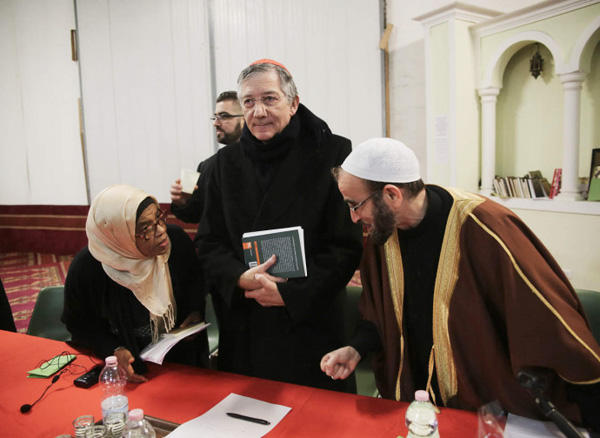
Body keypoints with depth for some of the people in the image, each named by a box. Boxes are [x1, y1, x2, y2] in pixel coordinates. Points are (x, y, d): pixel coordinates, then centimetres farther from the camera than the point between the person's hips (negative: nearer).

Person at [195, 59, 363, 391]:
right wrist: (241, 278, -14)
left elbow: (346, 244, -9)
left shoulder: (331, 153, -8)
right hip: (242, 329, 4)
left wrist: (292, 294, -17)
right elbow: (208, 242, 5)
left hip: (311, 324, -3)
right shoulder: (227, 161, 5)